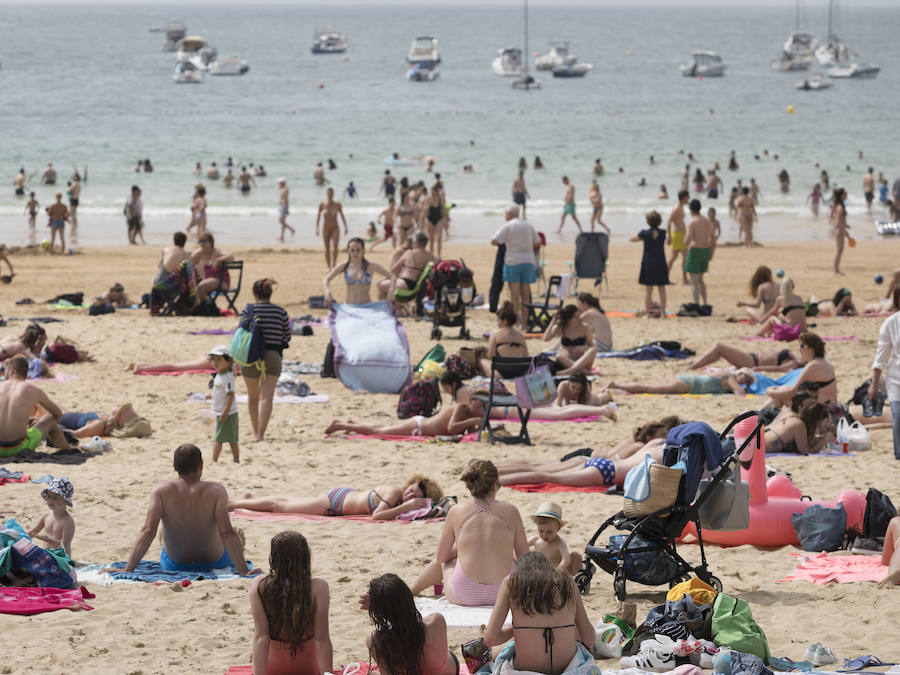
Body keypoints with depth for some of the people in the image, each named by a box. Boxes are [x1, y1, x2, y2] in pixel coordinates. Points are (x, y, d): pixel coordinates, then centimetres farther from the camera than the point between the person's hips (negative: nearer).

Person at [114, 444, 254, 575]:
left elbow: (148, 531, -26)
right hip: (214, 564, -1)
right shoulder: (216, 491, -23)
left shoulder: (161, 490, -20)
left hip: (173, 566, 1)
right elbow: (226, 533, -28)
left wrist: (127, 570, -25)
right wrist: (244, 571, -25)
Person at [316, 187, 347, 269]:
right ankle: (329, 267, 11)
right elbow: (318, 217, 2)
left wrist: (345, 227, -3)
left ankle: (334, 264, 0)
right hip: (326, 229, 0)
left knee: (335, 247, -18)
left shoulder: (337, 205, 0)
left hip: (335, 229, 0)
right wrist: (317, 229, -6)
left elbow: (342, 216, 6)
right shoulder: (322, 205, -1)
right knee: (327, 249, 2)